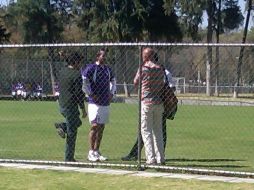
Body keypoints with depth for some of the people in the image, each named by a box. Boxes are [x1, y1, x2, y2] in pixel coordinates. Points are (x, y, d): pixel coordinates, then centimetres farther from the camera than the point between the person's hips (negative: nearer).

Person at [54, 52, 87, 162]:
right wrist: (83, 109, -9)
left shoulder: (62, 71, 8)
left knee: (77, 122, 28)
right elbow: (79, 93, -16)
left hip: (61, 104, 8)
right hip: (71, 105, -8)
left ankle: (61, 126, 2)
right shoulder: (76, 75, -16)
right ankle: (69, 157, 2)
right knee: (71, 132, 0)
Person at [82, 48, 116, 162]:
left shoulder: (107, 69, 14)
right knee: (95, 126, -10)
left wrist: (111, 93, 15)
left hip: (106, 103, 7)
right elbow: (83, 82, -13)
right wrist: (91, 94, -14)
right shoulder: (91, 68, -7)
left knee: (101, 128, 8)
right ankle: (91, 153, -6)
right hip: (95, 103, -7)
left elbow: (113, 81, 30)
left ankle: (96, 152, 14)